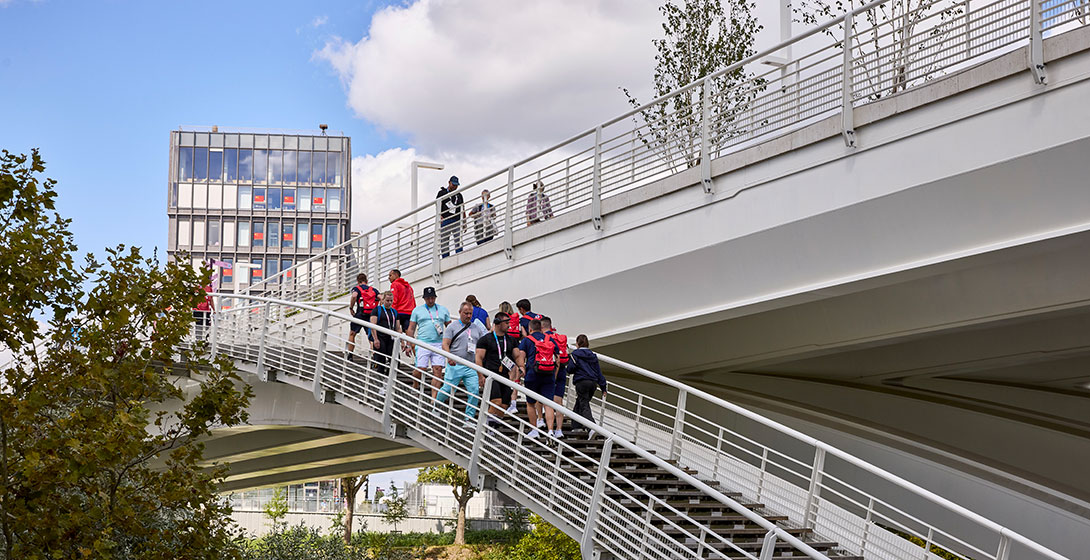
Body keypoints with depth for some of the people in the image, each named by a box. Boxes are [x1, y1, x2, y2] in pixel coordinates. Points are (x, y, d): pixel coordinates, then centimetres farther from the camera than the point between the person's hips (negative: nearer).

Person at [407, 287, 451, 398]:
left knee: (438, 370, -9)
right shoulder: (417, 310, 11)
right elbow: (411, 329, 11)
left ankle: (434, 397, -10)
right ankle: (415, 386, 21)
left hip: (439, 344, 1)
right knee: (421, 369, -9)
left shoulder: (443, 310, 15)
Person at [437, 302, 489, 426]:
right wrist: (449, 357, -20)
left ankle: (469, 419, -2)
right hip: (455, 365, -3)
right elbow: (445, 344, -3)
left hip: (471, 368, 3)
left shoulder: (477, 328, 16)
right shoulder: (452, 327, 5)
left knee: (474, 391, -9)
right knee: (447, 390, -5)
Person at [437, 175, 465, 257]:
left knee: (458, 240, -8)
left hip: (457, 221, 2)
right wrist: (440, 216, -14)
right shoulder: (442, 193, 12)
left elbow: (462, 208, 20)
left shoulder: (459, 195, 21)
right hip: (445, 220, -2)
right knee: (444, 241, -4)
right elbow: (438, 205, 3)